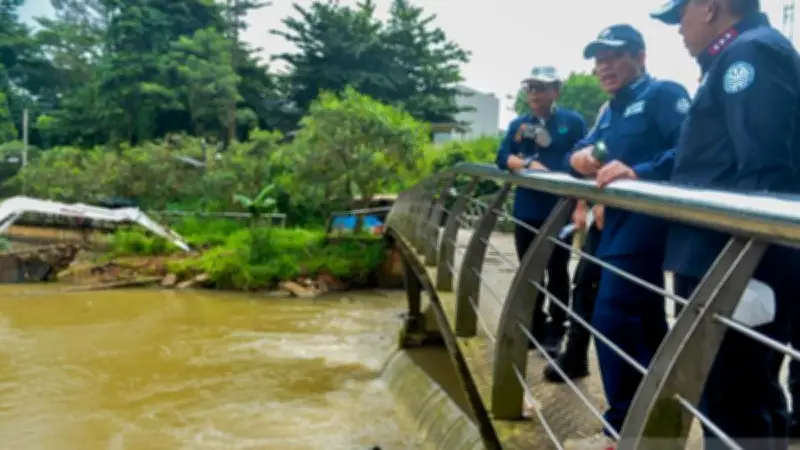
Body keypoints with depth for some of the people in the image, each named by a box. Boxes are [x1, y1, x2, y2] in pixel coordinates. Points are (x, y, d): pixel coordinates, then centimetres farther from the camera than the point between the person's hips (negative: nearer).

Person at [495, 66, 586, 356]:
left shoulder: (573, 122, 0)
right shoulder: (519, 124, 12)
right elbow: (503, 157, 1)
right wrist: (528, 164, -17)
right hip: (527, 209, 4)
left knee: (557, 271, 5)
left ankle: (555, 331, 15)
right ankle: (535, 327, 24)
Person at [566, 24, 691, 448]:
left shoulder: (663, 94, -6)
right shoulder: (610, 111, 22)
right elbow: (584, 151, 16)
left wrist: (639, 172, -32)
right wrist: (582, 156, -8)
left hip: (643, 226, -9)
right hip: (617, 226, 9)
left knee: (613, 324, -12)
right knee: (646, 326, 15)